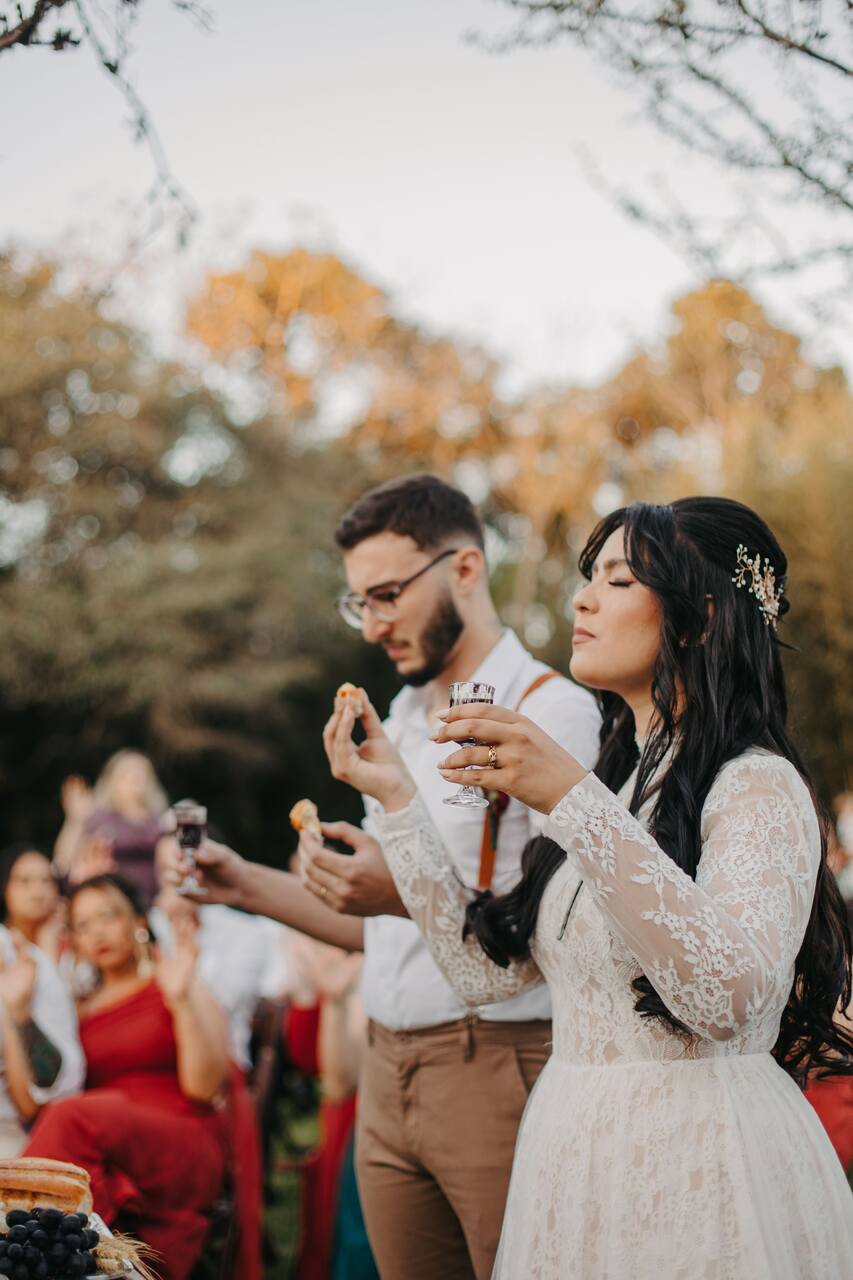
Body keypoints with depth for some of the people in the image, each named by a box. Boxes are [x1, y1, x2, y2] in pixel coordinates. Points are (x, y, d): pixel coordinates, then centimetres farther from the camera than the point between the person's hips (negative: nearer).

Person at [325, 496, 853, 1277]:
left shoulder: (758, 785, -11)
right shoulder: (616, 784, 14)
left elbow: (731, 997, -29)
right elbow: (485, 967, 9)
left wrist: (574, 803, -34)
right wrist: (397, 797, 7)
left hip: (696, 1162, -7)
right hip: (574, 1150, 8)